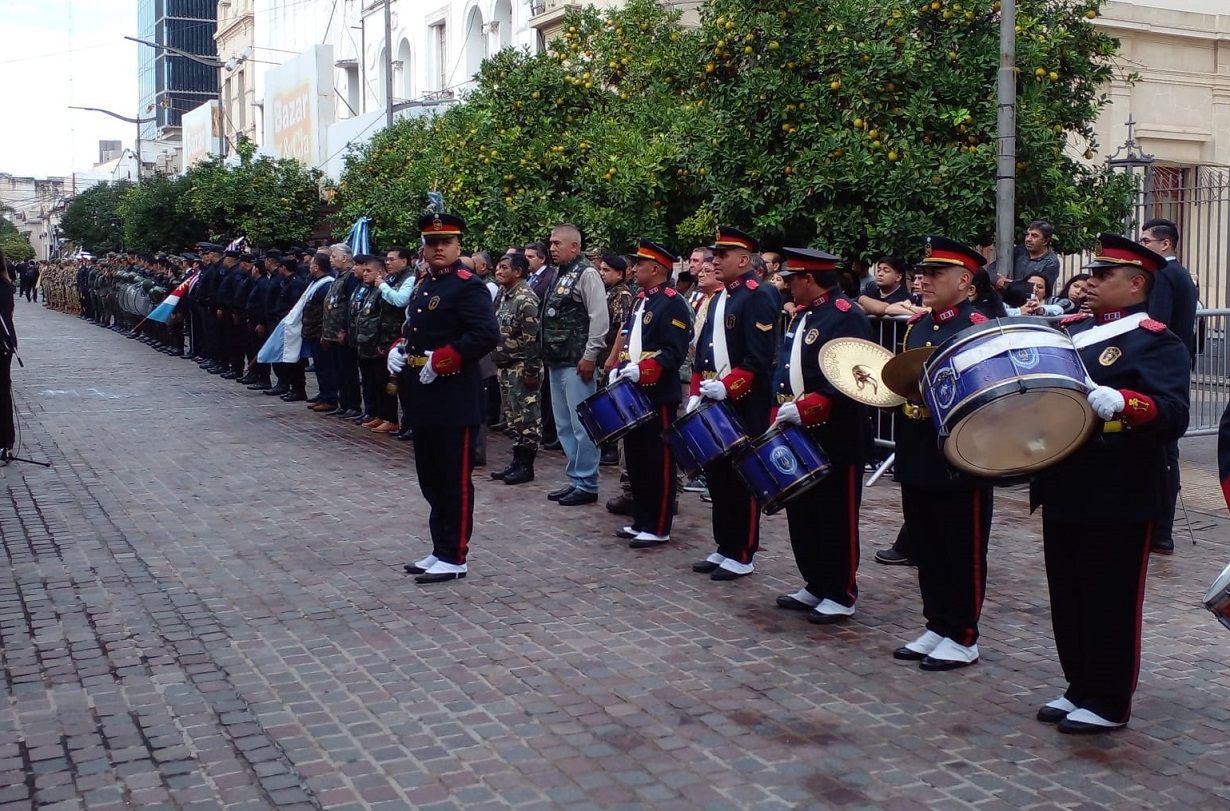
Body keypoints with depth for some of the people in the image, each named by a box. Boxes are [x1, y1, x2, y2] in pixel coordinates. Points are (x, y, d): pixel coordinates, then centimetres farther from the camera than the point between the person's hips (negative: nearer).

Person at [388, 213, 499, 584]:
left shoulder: (468, 286, -12)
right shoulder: (422, 286, 15)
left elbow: (486, 334, -23)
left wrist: (439, 362, -22)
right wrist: (398, 350, 6)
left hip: (453, 401, -9)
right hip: (423, 400, 9)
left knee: (454, 481, 0)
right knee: (431, 479, 15)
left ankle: (454, 558, 8)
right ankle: (440, 550, 26)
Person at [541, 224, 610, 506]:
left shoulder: (586, 274, -9)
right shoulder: (560, 275, 18)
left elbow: (600, 318, -16)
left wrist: (590, 356, -18)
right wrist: (547, 355, 17)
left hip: (577, 364, -10)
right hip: (556, 363, 10)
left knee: (582, 425, -5)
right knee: (564, 426, 13)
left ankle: (587, 485, 1)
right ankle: (575, 480, 22)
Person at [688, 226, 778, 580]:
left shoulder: (758, 298, -11)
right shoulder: (717, 300, 16)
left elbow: (759, 359, -19)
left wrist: (727, 387, -24)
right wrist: (696, 393, 10)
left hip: (745, 408, -8)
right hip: (715, 405, 9)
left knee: (743, 481, 0)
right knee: (717, 477, 12)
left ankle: (741, 557, 8)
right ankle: (724, 548, 23)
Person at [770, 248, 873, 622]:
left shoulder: (847, 317, -13)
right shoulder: (800, 315, 15)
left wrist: (805, 409, -25)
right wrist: (781, 413, 7)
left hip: (836, 440, -9)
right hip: (800, 436, 9)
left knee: (837, 518, 1)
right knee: (803, 514, 14)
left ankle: (841, 597, 12)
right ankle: (816, 587, 26)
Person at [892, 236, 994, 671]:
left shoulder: (978, 328, -10)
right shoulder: (916, 326, 13)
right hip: (917, 456, 8)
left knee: (962, 551, 3)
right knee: (926, 547, 15)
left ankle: (963, 639, 14)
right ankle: (937, 626, 27)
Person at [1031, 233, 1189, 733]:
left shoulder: (1156, 342, -8)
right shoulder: (1070, 329, 13)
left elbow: (1174, 414, -22)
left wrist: (1121, 402, -40)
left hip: (1120, 499, -7)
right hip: (1065, 491, 7)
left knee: (1111, 603, 3)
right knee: (1068, 597, 14)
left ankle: (1108, 705, 15)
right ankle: (1080, 689, 28)